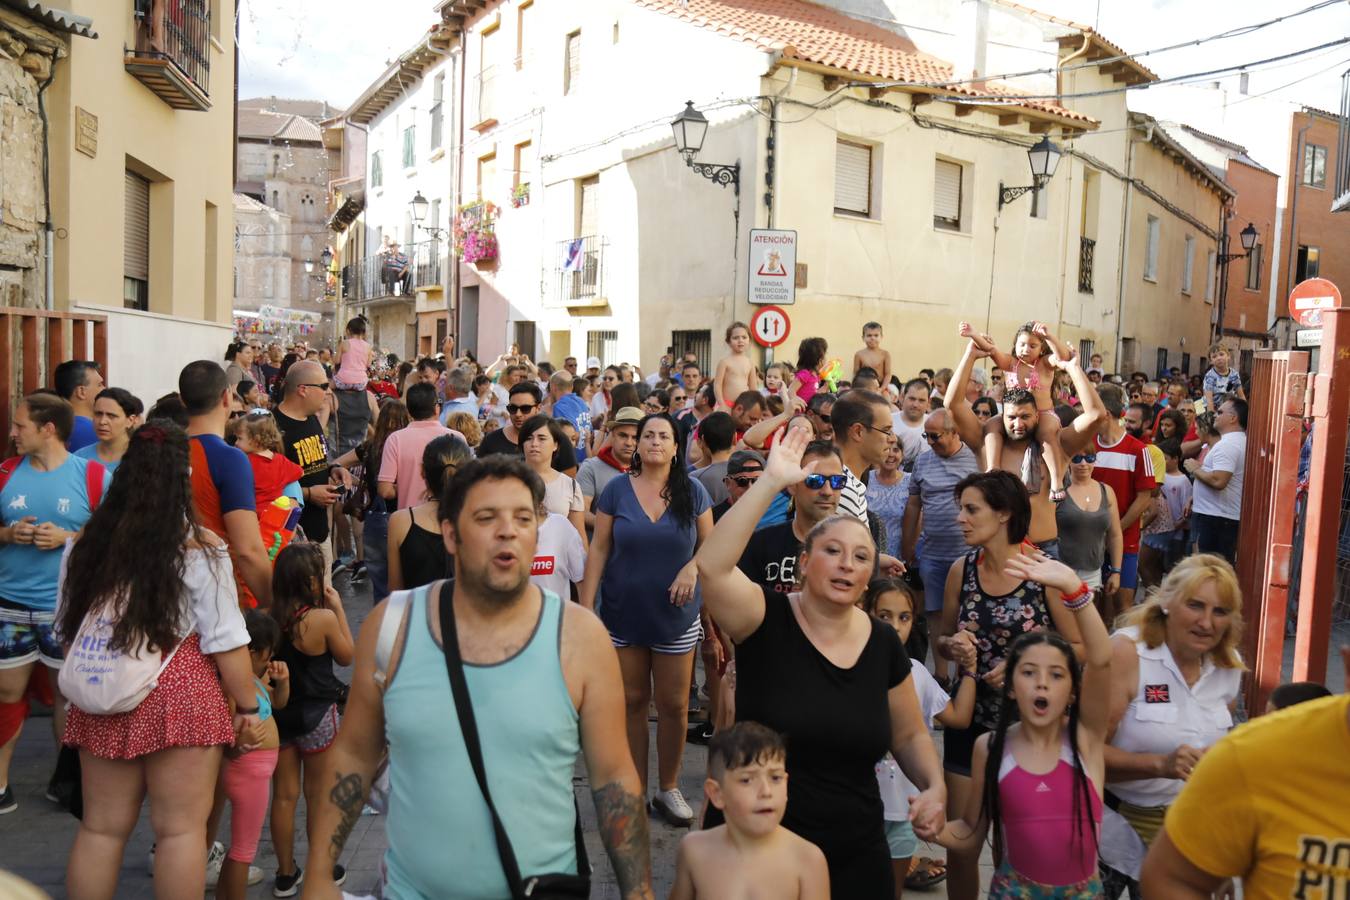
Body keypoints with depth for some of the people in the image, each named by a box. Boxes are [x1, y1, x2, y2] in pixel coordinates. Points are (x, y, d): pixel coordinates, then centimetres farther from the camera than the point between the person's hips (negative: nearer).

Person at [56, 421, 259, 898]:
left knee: (100, 828, 17)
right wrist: (247, 705, 0)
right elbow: (225, 642, -10)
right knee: (181, 830, 7)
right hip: (180, 699, -4)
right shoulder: (199, 548, -11)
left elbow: (67, 631, 13)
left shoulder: (85, 544, 3)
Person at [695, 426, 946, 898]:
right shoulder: (767, 620, -13)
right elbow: (710, 566, -32)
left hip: (855, 852, 4)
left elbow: (909, 735, 12)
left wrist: (934, 788, -7)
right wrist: (771, 481, -34)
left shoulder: (883, 643, 0)